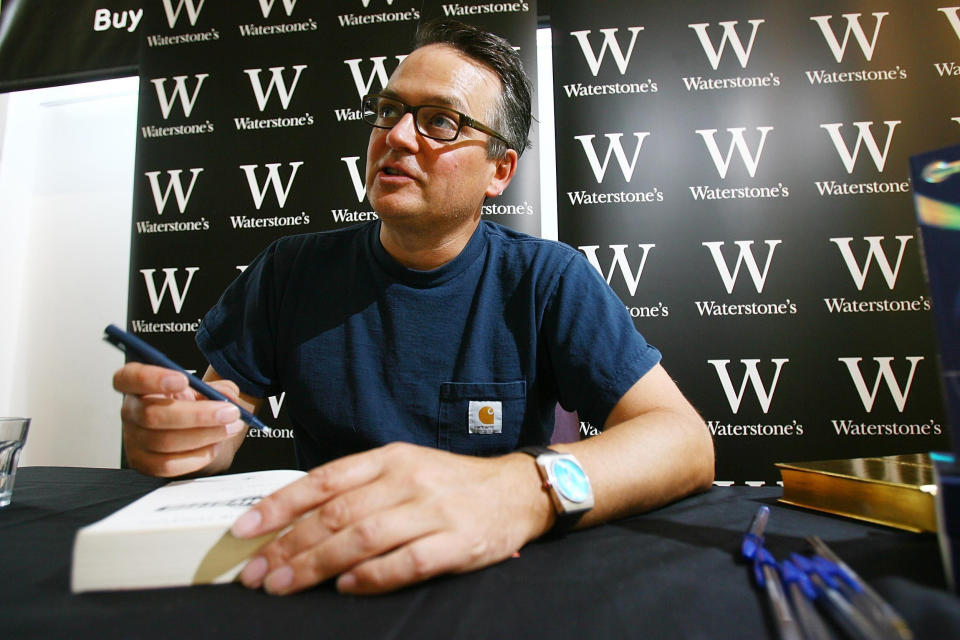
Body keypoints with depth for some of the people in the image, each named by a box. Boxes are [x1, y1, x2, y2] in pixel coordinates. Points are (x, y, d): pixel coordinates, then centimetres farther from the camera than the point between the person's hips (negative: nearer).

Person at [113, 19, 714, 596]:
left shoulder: (548, 280, -10)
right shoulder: (293, 271, -2)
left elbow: (688, 441, -19)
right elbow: (216, 435, 2)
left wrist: (526, 490, -37)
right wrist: (168, 431, -22)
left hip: (495, 578, -2)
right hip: (322, 573, 4)